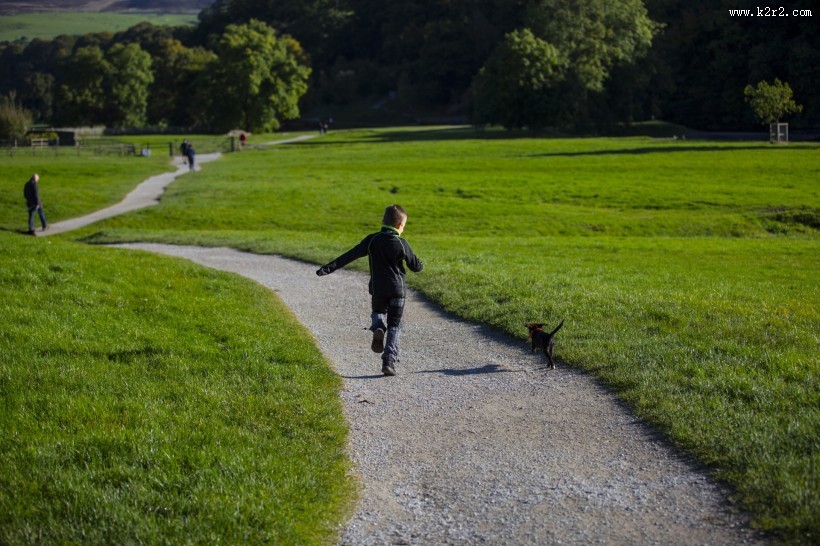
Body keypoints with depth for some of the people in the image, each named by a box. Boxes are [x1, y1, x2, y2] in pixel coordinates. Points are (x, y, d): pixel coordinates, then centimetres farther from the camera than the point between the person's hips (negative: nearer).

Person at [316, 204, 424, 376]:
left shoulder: (372, 240, -4)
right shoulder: (402, 244, -8)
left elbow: (349, 256, -8)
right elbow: (416, 266, 1)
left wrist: (328, 268, -8)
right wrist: (420, 265, 25)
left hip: (377, 289, 2)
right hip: (397, 290, -2)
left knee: (378, 312, 30)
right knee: (394, 326, 7)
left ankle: (378, 329, -5)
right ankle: (389, 362, -7)